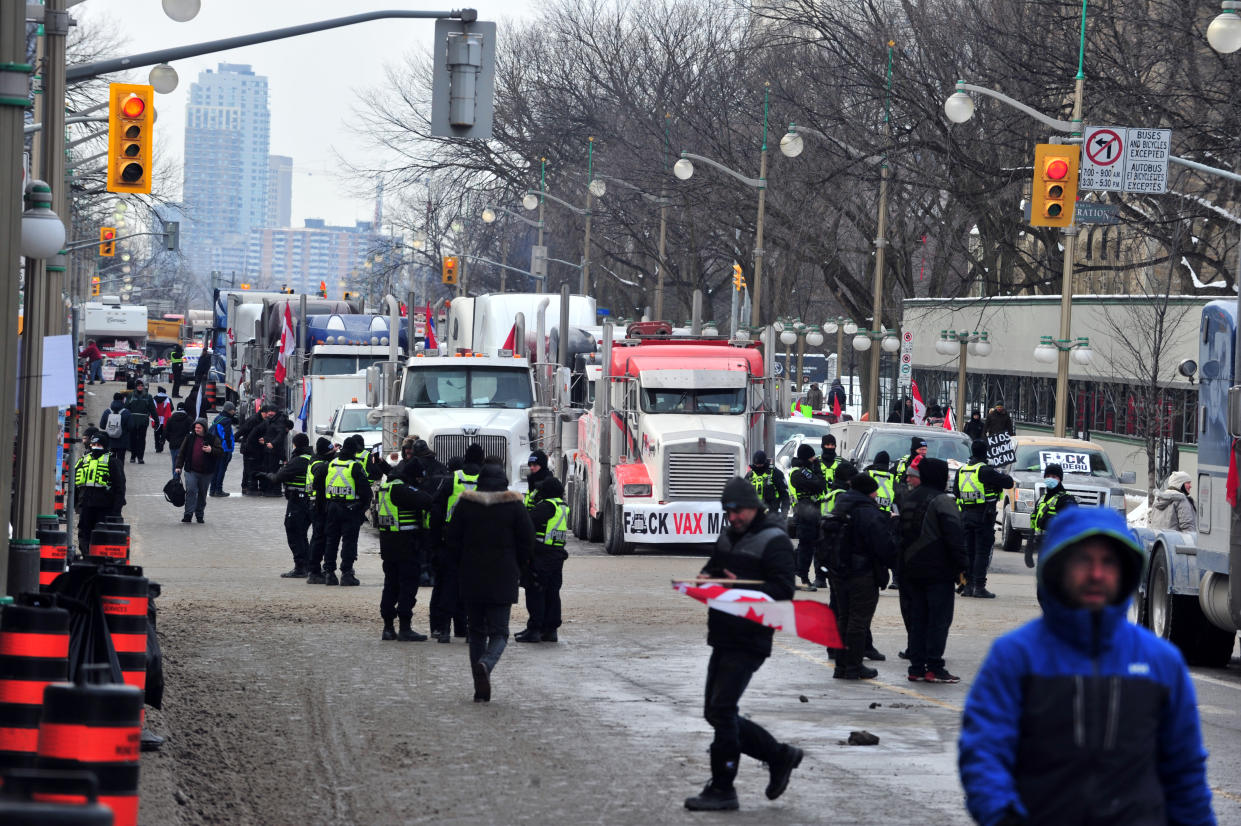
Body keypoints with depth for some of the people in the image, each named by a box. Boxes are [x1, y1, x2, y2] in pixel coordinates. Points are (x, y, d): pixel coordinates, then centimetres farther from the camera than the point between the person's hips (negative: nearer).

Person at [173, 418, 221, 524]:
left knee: (202, 494, 9)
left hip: (206, 473, 0)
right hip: (191, 471, 0)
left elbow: (220, 452, -2)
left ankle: (199, 515, 21)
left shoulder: (212, 438, 0)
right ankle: (188, 514, -14)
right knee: (191, 491, -14)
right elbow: (182, 452, 9)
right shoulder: (190, 437, 5)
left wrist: (211, 450, -20)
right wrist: (178, 466, 2)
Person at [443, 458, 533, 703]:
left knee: (476, 632, 12)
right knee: (499, 632, 4)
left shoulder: (465, 503, -1)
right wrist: (520, 570, 11)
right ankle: (485, 664, -29)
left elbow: (451, 540, 2)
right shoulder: (515, 505, -5)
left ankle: (481, 690, 8)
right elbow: (527, 542, -3)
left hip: (471, 580, 2)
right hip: (503, 581, -2)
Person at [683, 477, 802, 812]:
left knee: (722, 710, -11)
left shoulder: (774, 541, -10)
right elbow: (713, 567, 28)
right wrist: (705, 577, 4)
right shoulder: (728, 536, 16)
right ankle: (779, 755, 24)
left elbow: (782, 589, -16)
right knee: (716, 712, 11)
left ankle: (722, 789, -3)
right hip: (723, 639, 9)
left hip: (750, 641, -9)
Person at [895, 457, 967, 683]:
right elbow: (955, 535, -16)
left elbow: (898, 533, 17)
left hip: (909, 569, 7)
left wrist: (900, 562, 21)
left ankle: (917, 667, 9)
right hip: (938, 570, -7)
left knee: (916, 619, 10)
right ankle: (934, 668, -7)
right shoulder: (942, 501, -12)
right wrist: (960, 565, -10)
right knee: (939, 618, -3)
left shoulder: (906, 499, 12)